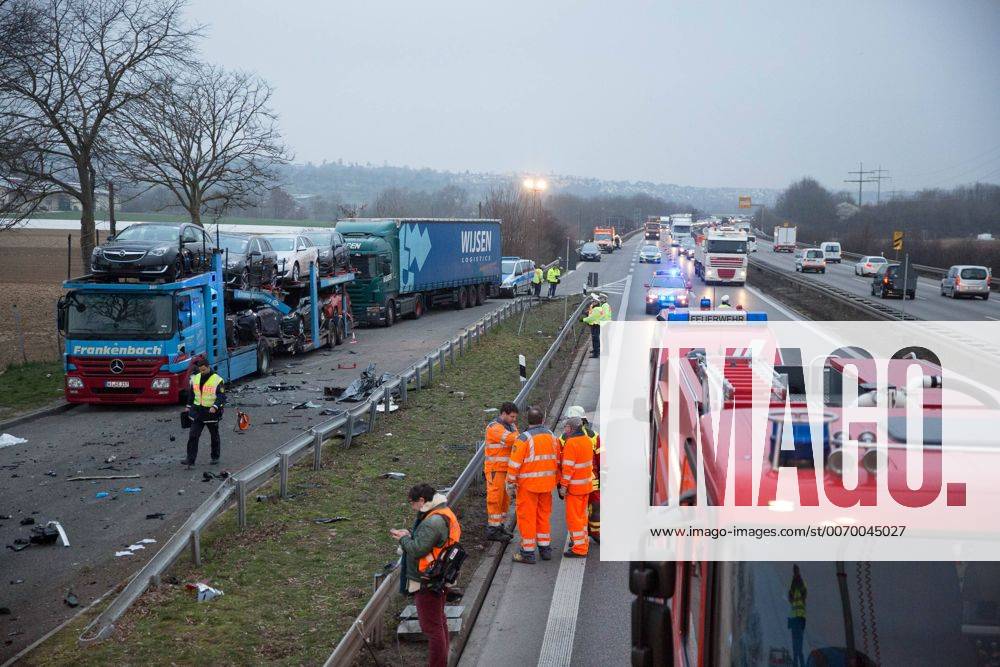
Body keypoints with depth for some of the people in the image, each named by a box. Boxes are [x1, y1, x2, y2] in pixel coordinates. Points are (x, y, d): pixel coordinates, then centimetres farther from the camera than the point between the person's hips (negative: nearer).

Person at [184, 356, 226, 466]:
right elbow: (191, 394, 19)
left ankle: (215, 457, 27)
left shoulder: (217, 380, -10)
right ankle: (190, 459, -3)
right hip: (197, 412, 4)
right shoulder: (195, 378, 6)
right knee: (193, 436, -5)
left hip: (212, 412, -4)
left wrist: (215, 407, -28)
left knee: (214, 436, 12)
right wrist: (188, 406, 17)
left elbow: (222, 396, -14)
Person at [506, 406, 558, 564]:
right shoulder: (552, 436, 4)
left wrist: (510, 484, -6)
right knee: (543, 515, 18)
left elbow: (514, 465, -15)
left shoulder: (523, 439, -15)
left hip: (528, 485, -6)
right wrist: (555, 480, 20)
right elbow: (556, 461, 11)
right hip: (546, 484, 6)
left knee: (527, 517, 3)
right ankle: (545, 548, 24)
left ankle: (528, 552, 7)